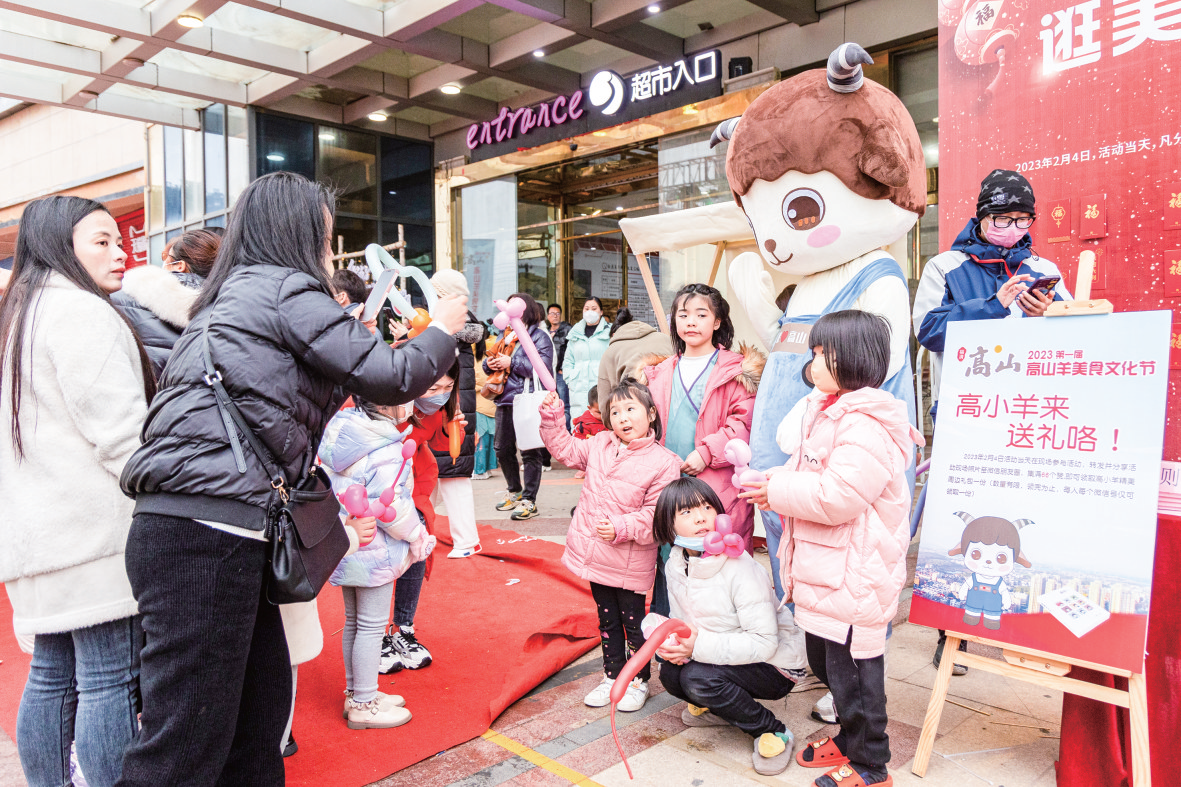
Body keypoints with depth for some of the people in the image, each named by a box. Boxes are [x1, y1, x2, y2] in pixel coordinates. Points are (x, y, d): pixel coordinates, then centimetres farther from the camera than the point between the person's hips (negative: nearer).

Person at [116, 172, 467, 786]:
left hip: (185, 525, 10)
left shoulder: (234, 294, 23)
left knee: (262, 701, 17)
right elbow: (390, 377, -5)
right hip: (208, 534, -10)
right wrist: (443, 329, 12)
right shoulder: (287, 288, -5)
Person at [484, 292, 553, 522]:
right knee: (503, 449, 13)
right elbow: (490, 363, 24)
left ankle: (529, 500, 2)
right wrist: (489, 363, 0)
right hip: (505, 400, 8)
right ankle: (514, 491, 31)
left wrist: (511, 362, -17)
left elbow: (543, 366, -16)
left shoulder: (539, 336, -3)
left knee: (529, 451, -5)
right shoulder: (505, 335, 20)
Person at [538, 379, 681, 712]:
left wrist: (621, 528, -27)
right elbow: (565, 450, 15)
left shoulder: (663, 462, -15)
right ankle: (612, 676, 36)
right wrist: (553, 419, 2)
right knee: (606, 619, 20)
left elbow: (655, 514, -17)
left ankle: (638, 680, 30)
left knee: (633, 621, 11)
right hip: (595, 556, 6)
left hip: (629, 564, -5)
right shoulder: (599, 445, 3)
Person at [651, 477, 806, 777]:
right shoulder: (677, 565, -4)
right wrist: (676, 643, -18)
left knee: (698, 678, -28)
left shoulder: (739, 567, -27)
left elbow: (764, 642, -29)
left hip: (774, 666, -7)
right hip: (721, 658, 7)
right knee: (670, 673, -15)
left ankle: (773, 731, -7)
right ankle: (717, 708, 15)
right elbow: (682, 619, 6)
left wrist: (699, 646, -32)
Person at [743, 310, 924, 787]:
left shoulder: (866, 425, -22)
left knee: (853, 668, 5)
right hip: (824, 570, 11)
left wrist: (778, 492, -17)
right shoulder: (827, 412, 12)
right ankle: (850, 739, 43)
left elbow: (837, 496, -28)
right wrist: (774, 481, 4)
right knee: (825, 663, 23)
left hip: (853, 577, -11)